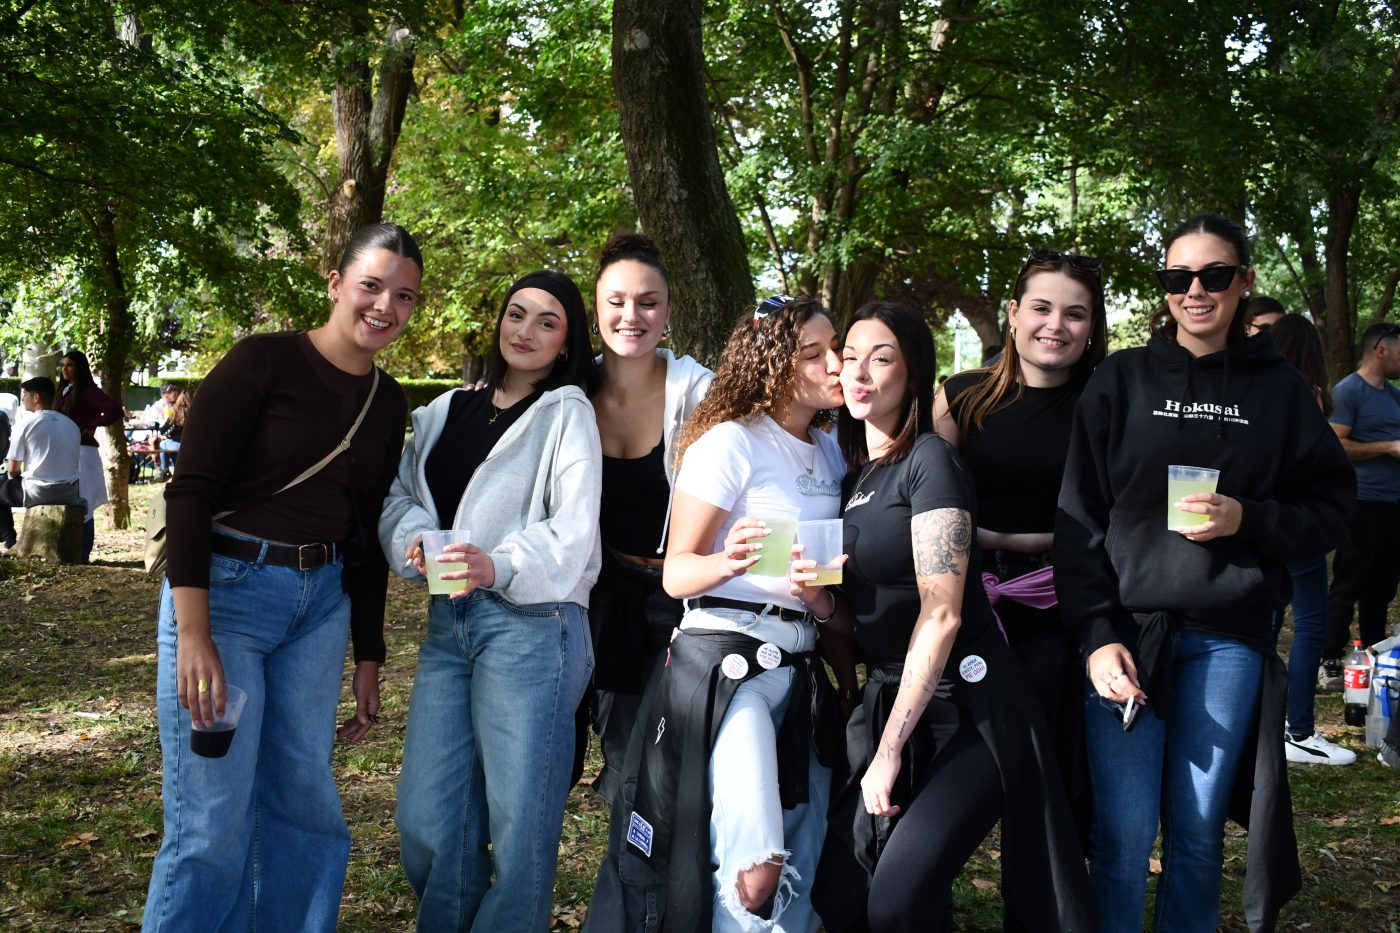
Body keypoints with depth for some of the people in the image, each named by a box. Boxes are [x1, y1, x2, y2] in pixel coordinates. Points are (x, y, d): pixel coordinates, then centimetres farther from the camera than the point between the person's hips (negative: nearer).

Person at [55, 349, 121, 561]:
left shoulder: (88, 391, -9)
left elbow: (115, 411, -20)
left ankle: (82, 554, -3)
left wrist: (89, 426, -13)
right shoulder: (65, 391, 16)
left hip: (82, 454, -8)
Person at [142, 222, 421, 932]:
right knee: (213, 823, -3)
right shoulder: (264, 361, -9)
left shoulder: (388, 404, 10)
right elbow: (190, 491, -14)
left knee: (305, 805, 10)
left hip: (322, 604, 6)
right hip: (225, 588, -6)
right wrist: (193, 633, -21)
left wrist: (368, 658, 15)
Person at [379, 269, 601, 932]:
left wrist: (499, 567, -26)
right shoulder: (447, 411, 17)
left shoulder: (567, 413, 1)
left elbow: (572, 531, -10)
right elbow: (400, 495, 14)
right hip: (448, 625, 5)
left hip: (530, 623, -5)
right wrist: (415, 536, -9)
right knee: (425, 824, 4)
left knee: (518, 824, -1)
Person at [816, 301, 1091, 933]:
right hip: (887, 699, 7)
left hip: (964, 710, -7)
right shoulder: (853, 477, 13)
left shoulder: (930, 462, -11)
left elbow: (941, 614, -18)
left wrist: (889, 751, -19)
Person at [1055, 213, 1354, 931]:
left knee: (1198, 835, 8)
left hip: (1229, 637, 1)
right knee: (1123, 837, -1)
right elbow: (1079, 518, -1)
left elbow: (1329, 506, 8)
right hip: (1128, 629, -1)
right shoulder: (1122, 379, 3)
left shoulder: (1279, 388, 7)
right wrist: (1096, 637, -9)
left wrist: (1248, 520, -11)